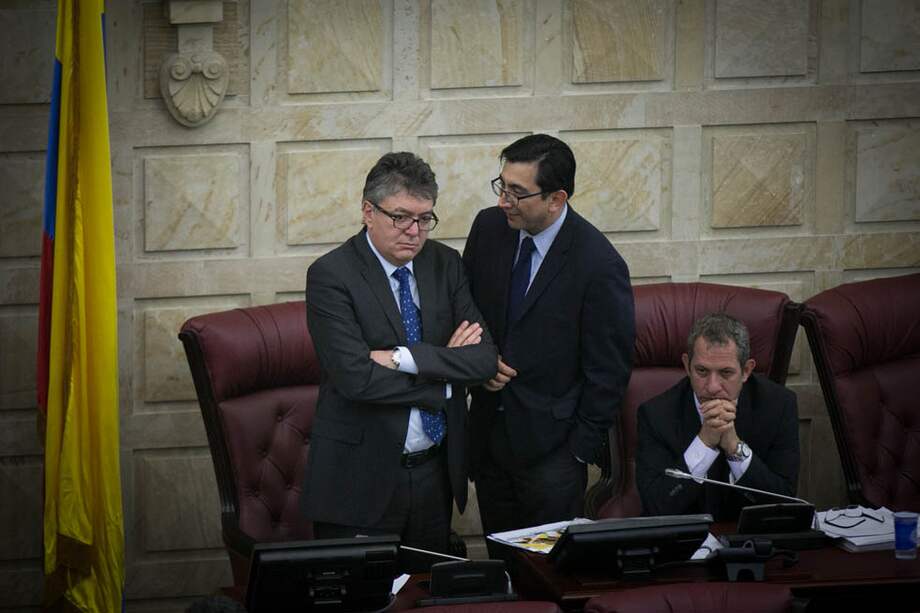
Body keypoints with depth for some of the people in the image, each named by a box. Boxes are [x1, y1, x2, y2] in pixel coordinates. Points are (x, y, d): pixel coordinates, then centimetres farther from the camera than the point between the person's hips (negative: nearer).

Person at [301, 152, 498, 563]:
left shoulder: (445, 264, 5)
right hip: (362, 479, -5)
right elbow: (355, 377, -22)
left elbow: (485, 358, -5)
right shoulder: (331, 275, -11)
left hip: (436, 472, 5)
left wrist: (405, 358, -18)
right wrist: (444, 371, -12)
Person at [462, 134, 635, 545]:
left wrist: (580, 450, -9)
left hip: (551, 448, -5)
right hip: (489, 433, 5)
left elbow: (608, 371, -11)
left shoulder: (599, 266, -18)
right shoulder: (488, 227, -1)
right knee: (500, 562, 11)